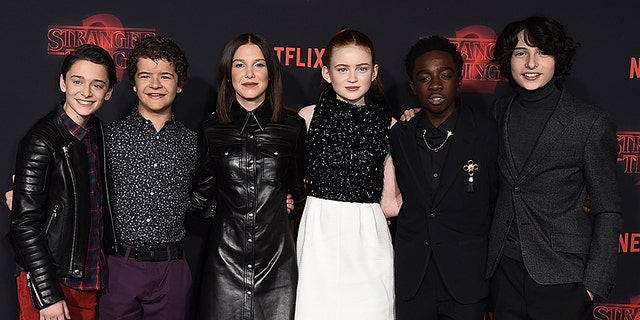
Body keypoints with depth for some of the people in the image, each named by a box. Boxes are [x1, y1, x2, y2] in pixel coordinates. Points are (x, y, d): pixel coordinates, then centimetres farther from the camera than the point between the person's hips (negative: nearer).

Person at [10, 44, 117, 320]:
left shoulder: (97, 131, 6)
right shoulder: (41, 141, -15)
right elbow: (24, 223, -17)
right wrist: (48, 295, -18)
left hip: (89, 279, 7)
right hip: (48, 283, -6)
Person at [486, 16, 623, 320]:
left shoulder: (591, 122, -8)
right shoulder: (500, 111, 5)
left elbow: (607, 211, -5)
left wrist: (595, 282, -10)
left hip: (561, 275, -4)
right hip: (505, 268, 4)